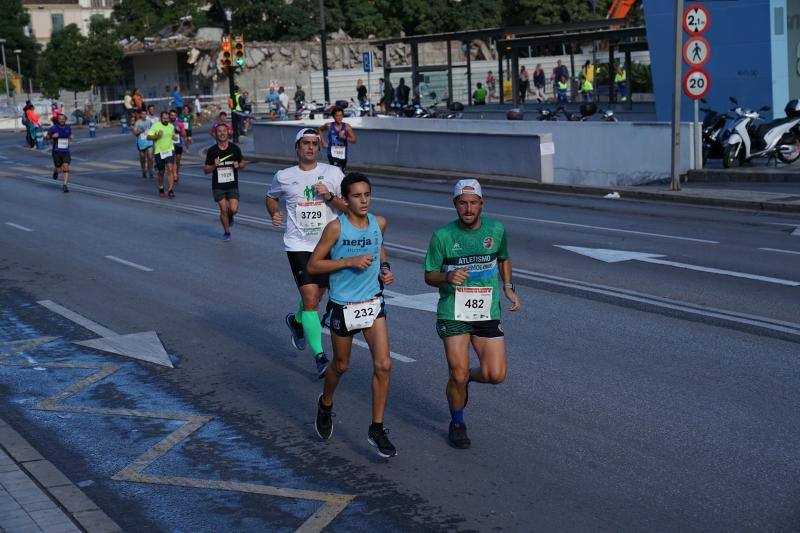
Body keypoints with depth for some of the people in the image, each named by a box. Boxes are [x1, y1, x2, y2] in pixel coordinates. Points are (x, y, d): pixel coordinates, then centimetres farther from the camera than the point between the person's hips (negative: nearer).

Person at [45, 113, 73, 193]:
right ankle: (56, 170, 42)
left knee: (66, 167, -12)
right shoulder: (53, 128, -8)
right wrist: (52, 136, -18)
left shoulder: (68, 128, 3)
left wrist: (71, 136, 1)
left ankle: (65, 185, -8)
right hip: (56, 151, -2)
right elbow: (47, 136, 2)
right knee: (59, 169, 2)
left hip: (66, 151, 2)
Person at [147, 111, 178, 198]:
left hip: (170, 150, 2)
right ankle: (161, 189, 33)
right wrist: (157, 136, -24)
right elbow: (148, 137, -10)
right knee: (161, 172, 10)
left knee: (170, 169, -15)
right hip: (159, 152, -2)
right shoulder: (155, 126, -6)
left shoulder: (171, 126, 8)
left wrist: (174, 137, 7)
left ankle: (170, 190, -18)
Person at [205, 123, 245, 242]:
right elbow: (206, 170, 1)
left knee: (233, 209, -11)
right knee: (223, 209, -2)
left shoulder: (234, 148, 0)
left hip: (232, 185, 0)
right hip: (218, 186, 0)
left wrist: (238, 165, -12)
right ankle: (226, 232, 19)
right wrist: (214, 165, -19)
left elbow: (242, 163, 11)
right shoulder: (212, 151, -3)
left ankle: (230, 216, 27)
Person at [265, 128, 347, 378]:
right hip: (298, 245, -2)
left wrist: (329, 196, -16)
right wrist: (274, 213, 3)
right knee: (310, 299, -14)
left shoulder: (332, 173, 1)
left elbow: (349, 207, 0)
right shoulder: (283, 177, 3)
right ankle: (320, 358, -13)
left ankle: (296, 321, 50)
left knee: (315, 297, 16)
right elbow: (271, 197, 23)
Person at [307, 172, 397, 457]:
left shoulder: (379, 223, 0)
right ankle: (326, 404, 46)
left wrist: (385, 269, 3)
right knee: (341, 365, 14)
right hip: (342, 306, -3)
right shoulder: (336, 228, -14)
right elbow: (313, 265, -11)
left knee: (383, 365, -8)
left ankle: (377, 429, 3)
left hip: (373, 304, 3)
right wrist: (349, 261, -21)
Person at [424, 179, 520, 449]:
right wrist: (448, 278, -21)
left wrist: (508, 288, 9)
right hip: (453, 314, -2)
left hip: (488, 314, 3)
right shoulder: (442, 236, -7)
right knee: (458, 374, -7)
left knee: (496, 375, -6)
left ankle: (466, 378, 29)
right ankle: (457, 424, 20)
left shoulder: (496, 229, 2)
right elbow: (429, 275, 0)